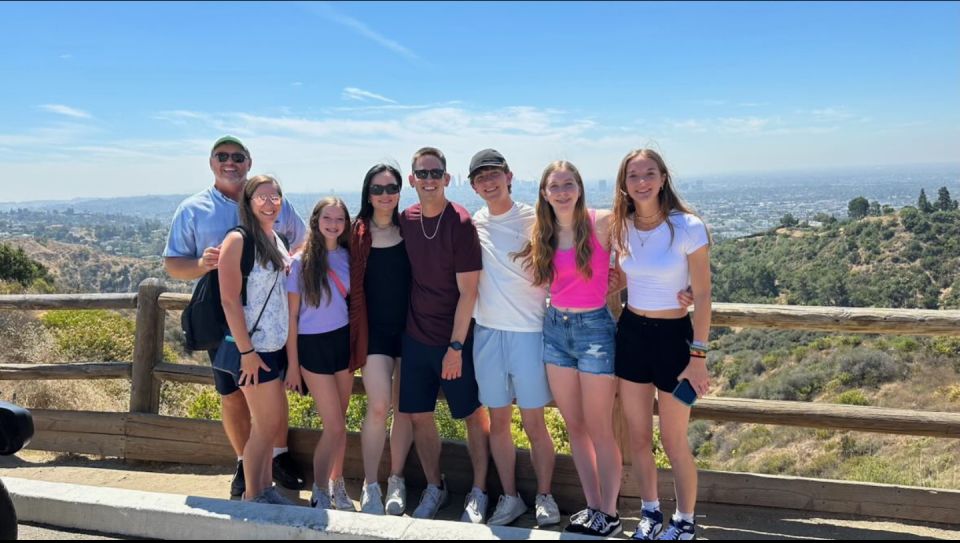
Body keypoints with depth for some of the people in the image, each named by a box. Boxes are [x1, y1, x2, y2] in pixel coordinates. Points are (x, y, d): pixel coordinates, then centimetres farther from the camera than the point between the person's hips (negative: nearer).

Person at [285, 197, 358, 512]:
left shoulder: (347, 256, 3)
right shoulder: (301, 262, -8)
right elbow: (291, 315, -6)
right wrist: (292, 364, -5)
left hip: (343, 341, 4)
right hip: (313, 345, -4)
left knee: (340, 421, 11)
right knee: (335, 426, -3)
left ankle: (336, 485, 29)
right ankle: (319, 495, 13)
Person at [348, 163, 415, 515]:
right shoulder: (358, 233, 0)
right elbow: (352, 285, 3)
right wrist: (354, 325, 0)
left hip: (409, 327, 1)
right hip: (374, 330, -1)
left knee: (404, 407, 7)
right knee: (378, 406, -9)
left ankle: (396, 481, 23)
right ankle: (370, 485, 6)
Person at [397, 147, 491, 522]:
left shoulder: (460, 223, -13)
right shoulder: (405, 221, 2)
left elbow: (468, 291, -14)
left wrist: (455, 346, -16)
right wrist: (403, 325, 5)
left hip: (455, 339, -5)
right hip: (415, 336, 5)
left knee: (473, 415, 8)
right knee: (418, 416, 11)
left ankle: (478, 492, 24)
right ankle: (434, 487, 30)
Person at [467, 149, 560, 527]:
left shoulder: (534, 219, -4)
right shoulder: (473, 223, 7)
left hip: (529, 330, -3)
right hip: (487, 330, 4)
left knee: (534, 423, 3)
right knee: (498, 422, 11)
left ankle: (544, 497, 21)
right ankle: (509, 498, 25)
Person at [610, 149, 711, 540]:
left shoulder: (688, 227, -14)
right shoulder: (622, 228, 0)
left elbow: (702, 296, -11)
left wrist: (698, 356, -14)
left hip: (673, 335, -4)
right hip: (631, 334, 5)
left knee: (673, 441, 6)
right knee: (638, 437, 13)